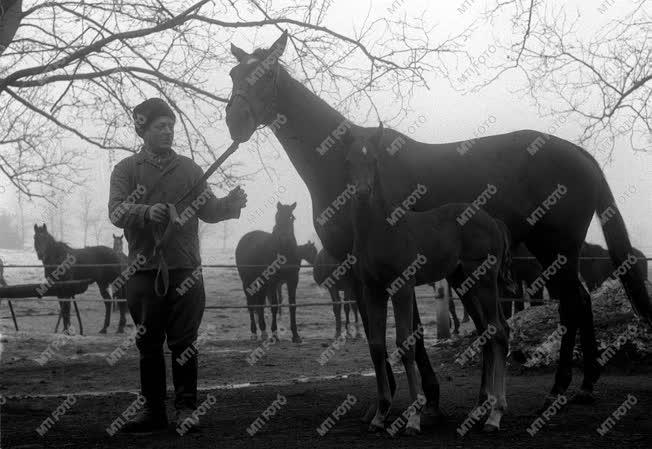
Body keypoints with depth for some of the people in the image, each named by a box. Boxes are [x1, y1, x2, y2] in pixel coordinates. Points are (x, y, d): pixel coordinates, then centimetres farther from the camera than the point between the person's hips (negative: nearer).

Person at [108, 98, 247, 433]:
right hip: (143, 269, -1)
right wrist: (147, 212, -26)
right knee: (148, 343, 6)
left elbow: (207, 210, 10)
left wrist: (229, 204, -11)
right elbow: (117, 212, -7)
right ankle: (153, 408, 14)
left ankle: (186, 408, 7)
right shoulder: (127, 169, 6)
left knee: (184, 342, 1)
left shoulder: (189, 168, 13)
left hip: (185, 269, 1)